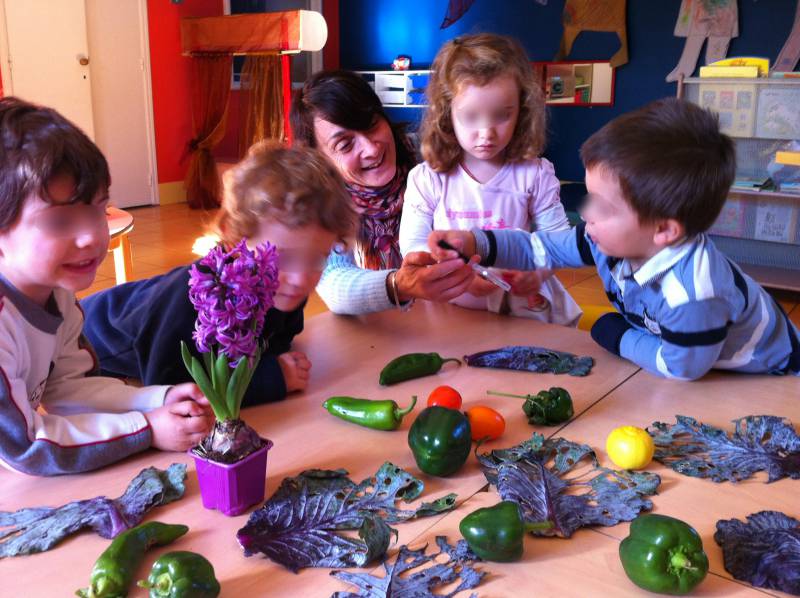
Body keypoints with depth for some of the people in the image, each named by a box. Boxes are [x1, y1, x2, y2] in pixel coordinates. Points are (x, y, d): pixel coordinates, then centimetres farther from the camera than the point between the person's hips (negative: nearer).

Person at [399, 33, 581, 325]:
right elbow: (413, 246, -4)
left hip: (524, 306, 1)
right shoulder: (427, 180, -2)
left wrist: (538, 268, -18)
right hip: (449, 306, -1)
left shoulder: (535, 175, 1)